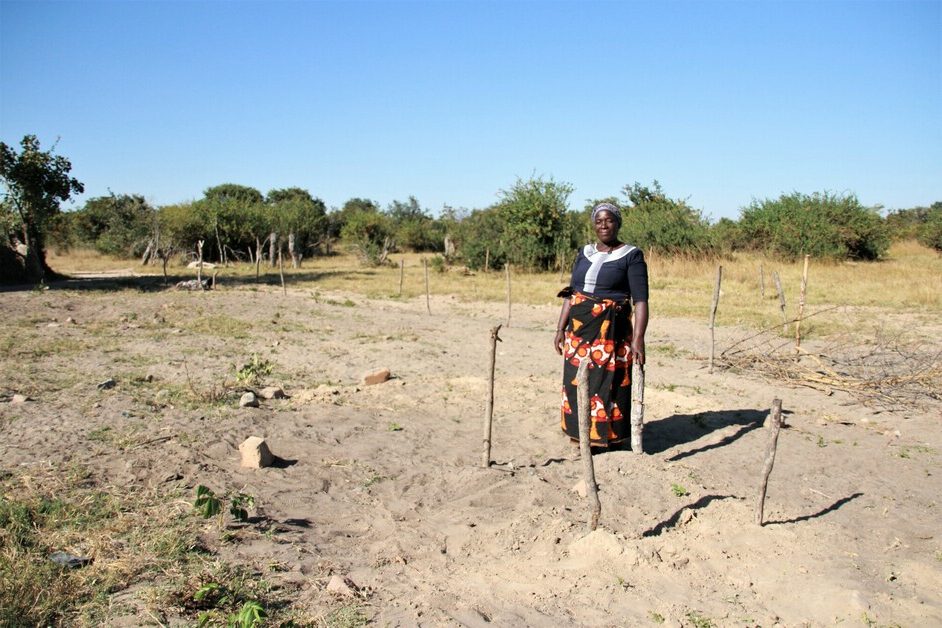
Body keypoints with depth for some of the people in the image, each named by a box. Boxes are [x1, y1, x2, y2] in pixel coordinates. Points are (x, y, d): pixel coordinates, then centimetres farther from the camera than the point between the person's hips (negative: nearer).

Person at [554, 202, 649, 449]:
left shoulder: (631, 255, -6)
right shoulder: (584, 253, 11)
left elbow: (640, 300, -12)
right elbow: (571, 293, 13)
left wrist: (638, 339, -22)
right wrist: (561, 328, 7)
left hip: (611, 332, -5)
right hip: (579, 330, 5)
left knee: (607, 384, 0)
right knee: (576, 383, 10)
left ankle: (606, 435, 15)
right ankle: (579, 434, 24)